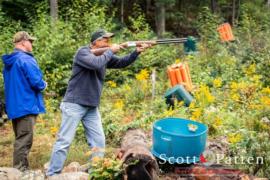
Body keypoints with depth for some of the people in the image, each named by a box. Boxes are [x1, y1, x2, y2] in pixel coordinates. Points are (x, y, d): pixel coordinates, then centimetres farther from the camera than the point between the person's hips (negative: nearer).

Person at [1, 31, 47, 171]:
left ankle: (20, 170, 24)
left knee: (20, 139, 17)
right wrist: (44, 85, 2)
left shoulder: (9, 61, 15)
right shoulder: (26, 59, -14)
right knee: (24, 140, -5)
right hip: (26, 105, -9)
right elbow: (36, 82, -20)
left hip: (14, 106, 9)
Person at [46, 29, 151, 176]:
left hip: (92, 108, 8)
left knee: (99, 141, 8)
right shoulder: (83, 52, -13)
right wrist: (110, 51, -15)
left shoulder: (105, 55, 10)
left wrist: (137, 52, -3)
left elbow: (122, 63, 11)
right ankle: (52, 174, 5)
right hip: (74, 105, -7)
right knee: (64, 141, -4)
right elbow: (97, 64, -30)